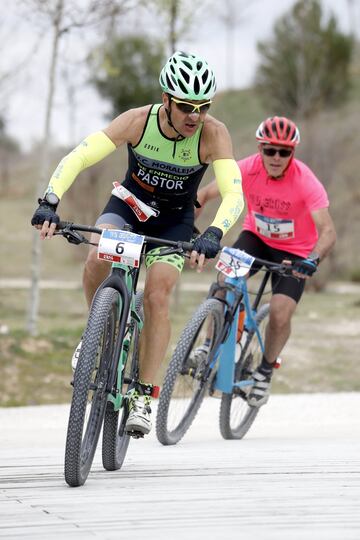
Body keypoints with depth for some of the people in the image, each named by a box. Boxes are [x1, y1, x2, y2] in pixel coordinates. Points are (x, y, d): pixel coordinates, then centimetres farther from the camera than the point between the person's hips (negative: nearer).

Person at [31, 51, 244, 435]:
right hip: (128, 204, 0)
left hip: (174, 220, 0)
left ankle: (143, 397, -7)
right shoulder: (138, 121, -26)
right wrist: (49, 202, -45)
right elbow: (77, 158, -30)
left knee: (157, 297, -18)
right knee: (97, 261, -29)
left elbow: (233, 194, -35)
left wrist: (212, 235, -54)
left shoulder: (214, 134, -27)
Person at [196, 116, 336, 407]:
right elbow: (204, 194, -17)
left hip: (294, 250, -2)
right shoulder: (248, 169, -22)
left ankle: (266, 371, 12)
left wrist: (313, 259, -54)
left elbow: (328, 231, -36)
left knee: (281, 313, -16)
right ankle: (211, 346, -8)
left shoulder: (306, 181, -29)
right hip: (256, 236, 2)